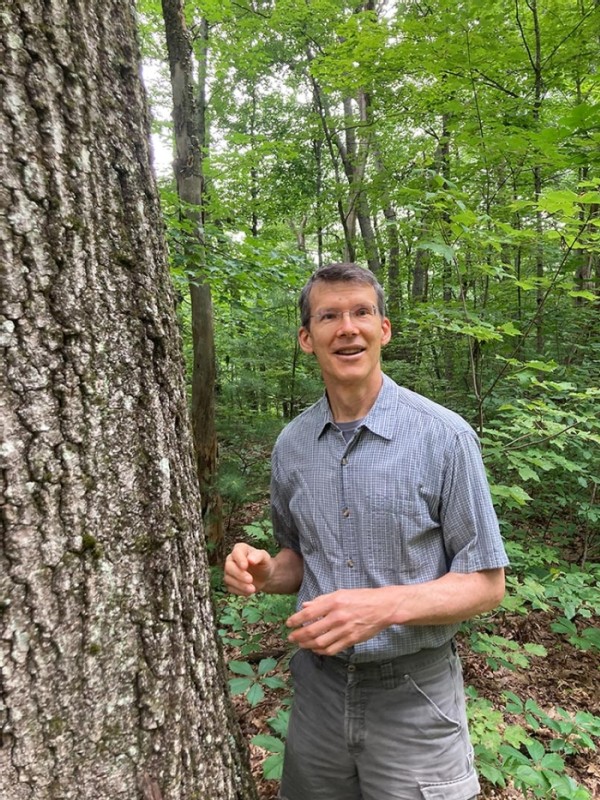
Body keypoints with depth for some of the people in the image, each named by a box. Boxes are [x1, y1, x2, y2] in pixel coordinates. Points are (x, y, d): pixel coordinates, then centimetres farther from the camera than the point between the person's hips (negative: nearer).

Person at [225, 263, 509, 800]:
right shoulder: (291, 444, -2)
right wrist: (265, 572, -11)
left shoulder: (444, 436, -17)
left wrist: (385, 605, -27)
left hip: (412, 693, -4)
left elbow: (486, 584, -11)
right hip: (318, 685, 4)